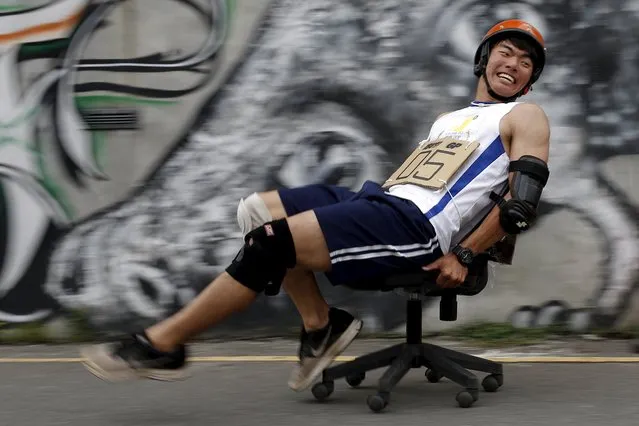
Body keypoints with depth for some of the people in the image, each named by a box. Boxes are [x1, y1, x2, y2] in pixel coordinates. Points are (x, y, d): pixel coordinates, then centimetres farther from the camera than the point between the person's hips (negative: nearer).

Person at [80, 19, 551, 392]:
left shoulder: (525, 116, 7)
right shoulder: (449, 119, 31)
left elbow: (522, 202, -6)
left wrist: (463, 256, -13)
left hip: (419, 226, -9)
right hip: (380, 199, 9)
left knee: (273, 239, -22)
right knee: (257, 209, -2)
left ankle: (161, 345, -18)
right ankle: (320, 323, -3)